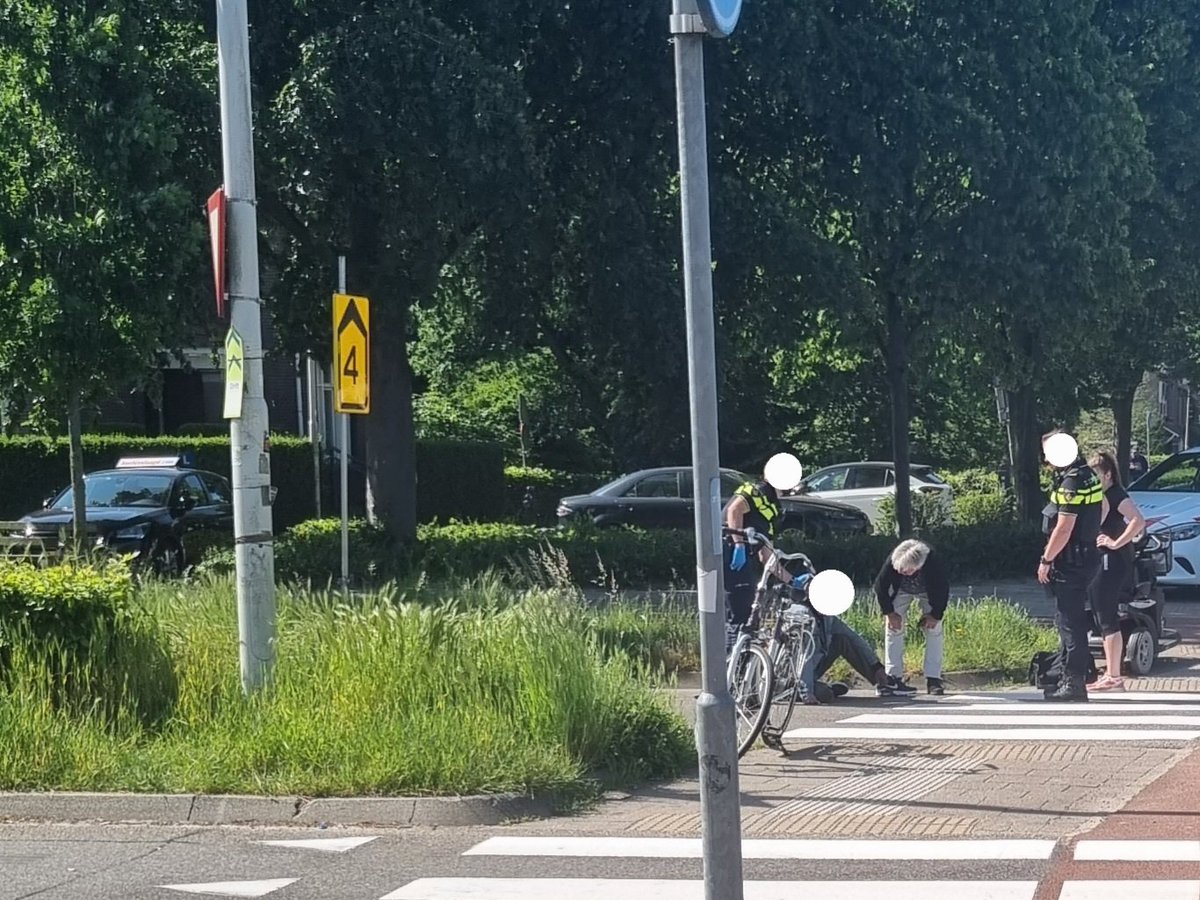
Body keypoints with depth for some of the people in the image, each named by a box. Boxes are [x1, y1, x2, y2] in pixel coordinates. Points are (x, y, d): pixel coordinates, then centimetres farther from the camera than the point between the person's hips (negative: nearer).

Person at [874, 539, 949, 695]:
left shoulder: (933, 563, -41)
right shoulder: (891, 562, -38)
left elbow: (943, 589, -24)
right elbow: (880, 587, -21)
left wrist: (935, 615, -20)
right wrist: (889, 613, -17)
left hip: (929, 593, -1)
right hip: (901, 591, 1)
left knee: (933, 630, -10)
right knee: (894, 628, -8)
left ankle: (933, 679, -10)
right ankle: (893, 677, -4)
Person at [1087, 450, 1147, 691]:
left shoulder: (1115, 495, -13)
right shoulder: (1098, 495, 14)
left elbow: (1138, 521, -26)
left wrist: (1117, 543, -22)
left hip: (1111, 562, -10)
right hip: (1100, 562, 10)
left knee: (1108, 620, -8)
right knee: (1104, 619, 14)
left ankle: (1114, 677, -6)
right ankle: (1111, 674, 20)